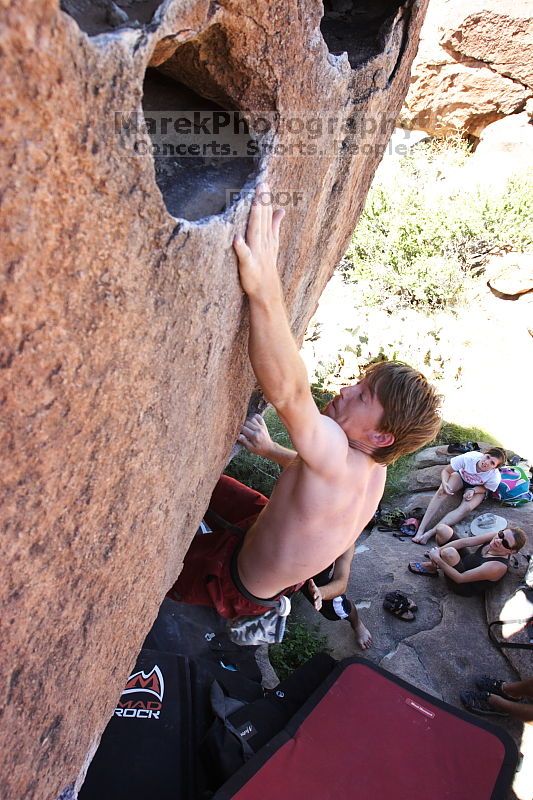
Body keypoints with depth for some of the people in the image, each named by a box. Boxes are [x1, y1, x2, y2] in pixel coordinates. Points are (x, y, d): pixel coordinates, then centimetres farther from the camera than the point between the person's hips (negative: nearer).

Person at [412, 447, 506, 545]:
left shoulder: (495, 478, -32)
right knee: (442, 491, -30)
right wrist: (444, 483, -39)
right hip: (461, 477, 0)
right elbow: (446, 471, -19)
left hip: (477, 488, 0)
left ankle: (430, 533, -32)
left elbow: (485, 488, -7)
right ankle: (420, 530, -33)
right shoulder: (469, 457, -35)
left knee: (466, 508, -30)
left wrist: (473, 490, -28)